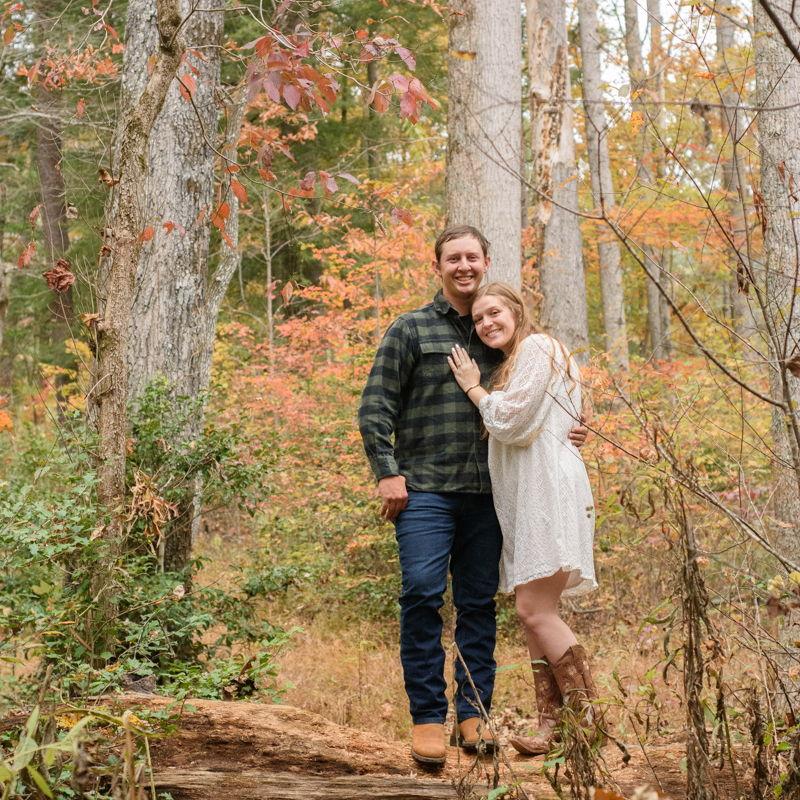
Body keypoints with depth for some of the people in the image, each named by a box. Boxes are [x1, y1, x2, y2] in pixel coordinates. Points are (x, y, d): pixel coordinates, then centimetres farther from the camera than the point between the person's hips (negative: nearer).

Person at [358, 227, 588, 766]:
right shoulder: (412, 329, 4)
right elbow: (375, 407, 1)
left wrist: (565, 434, 5)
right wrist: (387, 472, -8)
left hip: (485, 492, 4)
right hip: (424, 488, -3)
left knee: (479, 602, 6)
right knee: (423, 595, -11)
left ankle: (473, 712, 14)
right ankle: (427, 717, -1)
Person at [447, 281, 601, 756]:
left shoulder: (537, 348, -4)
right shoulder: (512, 365, 26)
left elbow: (508, 421, -13)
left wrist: (473, 387, 2)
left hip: (548, 490, -10)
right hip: (525, 499, 10)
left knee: (535, 611, -15)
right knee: (535, 614, 5)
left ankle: (590, 722, -11)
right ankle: (552, 726, 5)